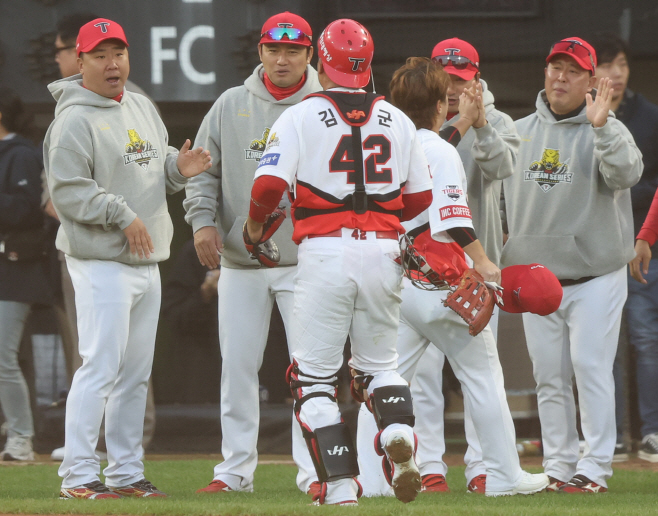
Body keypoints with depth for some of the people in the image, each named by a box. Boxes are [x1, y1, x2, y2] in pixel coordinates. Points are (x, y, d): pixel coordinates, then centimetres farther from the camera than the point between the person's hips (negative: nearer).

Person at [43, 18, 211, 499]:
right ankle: (78, 477, -9)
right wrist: (122, 215, -21)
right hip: (101, 261, -9)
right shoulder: (75, 120, -12)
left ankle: (126, 472, 19)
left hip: (146, 260, 9)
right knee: (102, 366, -12)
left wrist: (179, 168, 2)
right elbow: (67, 190, -17)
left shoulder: (143, 107, 15)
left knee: (136, 373, 12)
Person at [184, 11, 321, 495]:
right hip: (240, 263, 2)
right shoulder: (231, 106, 7)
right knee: (237, 366, 4)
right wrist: (203, 220, -6)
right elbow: (203, 171, 10)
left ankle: (314, 471, -2)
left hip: (305, 260, -2)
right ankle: (236, 468, 12)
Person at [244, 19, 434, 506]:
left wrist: (255, 224, 8)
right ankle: (397, 430, -14)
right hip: (383, 251, 4)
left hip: (325, 248, -3)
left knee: (314, 375, 5)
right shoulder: (397, 120, 10)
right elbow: (420, 197, 13)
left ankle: (341, 484, -4)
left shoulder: (300, 117, -2)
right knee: (379, 364, 18)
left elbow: (270, 185, -12)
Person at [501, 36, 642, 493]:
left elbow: (626, 173, -24)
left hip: (595, 276, -5)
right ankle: (558, 468, 13)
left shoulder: (606, 130, -4)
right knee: (549, 377, 7)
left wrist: (600, 127, -34)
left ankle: (595, 468, -6)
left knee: (591, 368, -9)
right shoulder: (519, 132, 11)